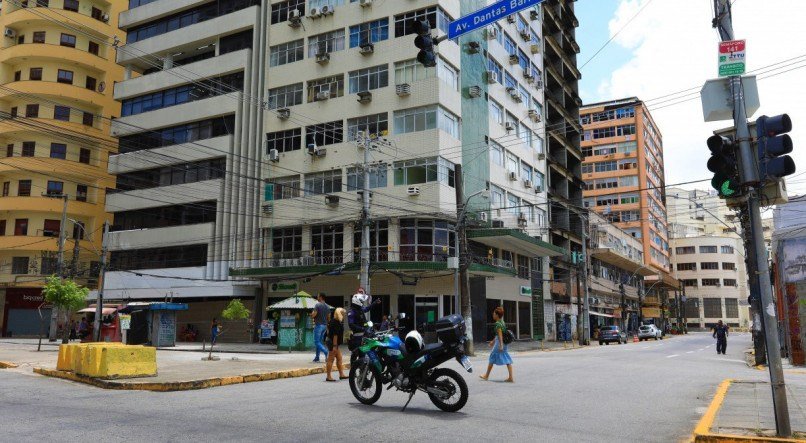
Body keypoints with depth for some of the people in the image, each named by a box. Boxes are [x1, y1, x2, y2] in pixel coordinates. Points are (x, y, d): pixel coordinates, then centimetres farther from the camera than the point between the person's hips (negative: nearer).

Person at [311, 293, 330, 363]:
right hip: (325, 325, 8)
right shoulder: (327, 306, 10)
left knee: (317, 342, -5)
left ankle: (326, 352, -21)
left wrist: (311, 315, 4)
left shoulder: (317, 305, -12)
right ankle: (317, 357, 15)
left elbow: (313, 314, -19)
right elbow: (329, 317, 14)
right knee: (319, 341, 13)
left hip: (318, 325, -7)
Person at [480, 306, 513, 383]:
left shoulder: (497, 323, -15)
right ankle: (511, 377, 0)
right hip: (504, 343, 9)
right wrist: (493, 341, 33)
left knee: (492, 358, 5)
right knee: (507, 360, 4)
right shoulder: (502, 322, 14)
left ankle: (487, 375, 18)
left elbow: (500, 334, -22)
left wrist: (501, 345, -26)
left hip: (499, 343, -9)